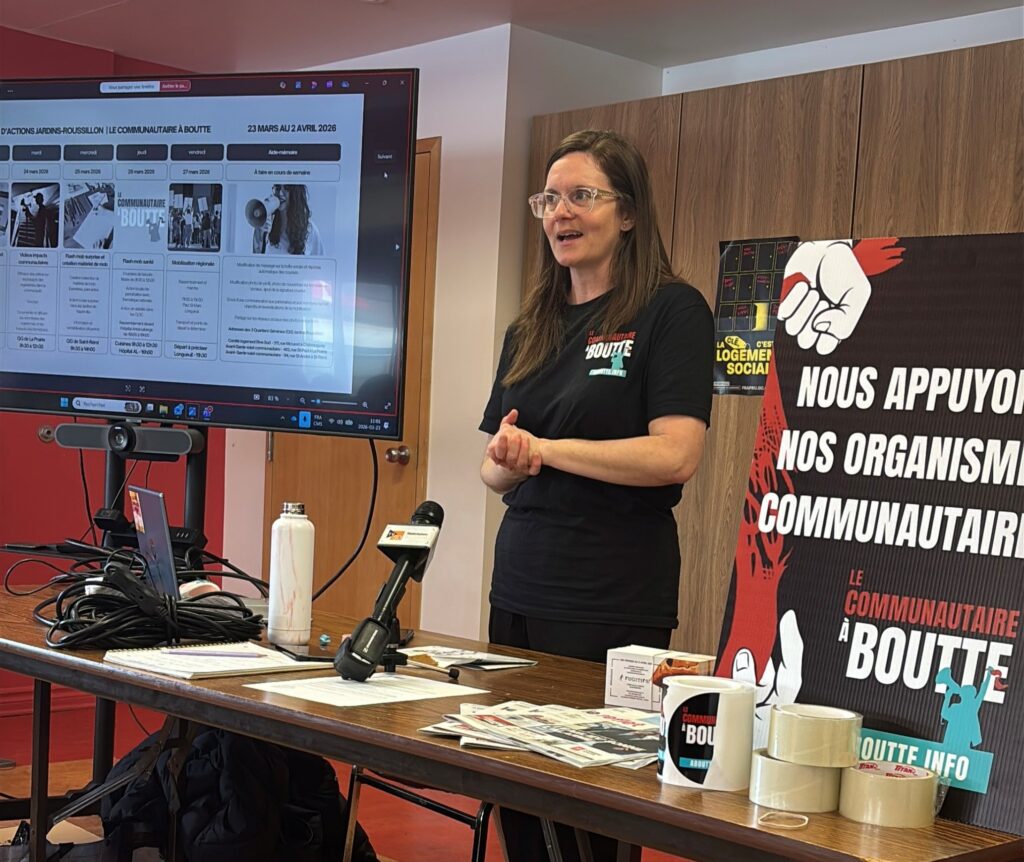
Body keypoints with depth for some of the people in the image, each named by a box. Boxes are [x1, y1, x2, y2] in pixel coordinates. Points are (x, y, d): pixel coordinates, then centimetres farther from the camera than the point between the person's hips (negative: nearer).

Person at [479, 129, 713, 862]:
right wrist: (507, 462, -7)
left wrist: (544, 448, -11)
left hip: (615, 603, -6)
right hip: (520, 588, 7)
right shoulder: (531, 329, 14)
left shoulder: (671, 310, -6)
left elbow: (675, 456, -17)